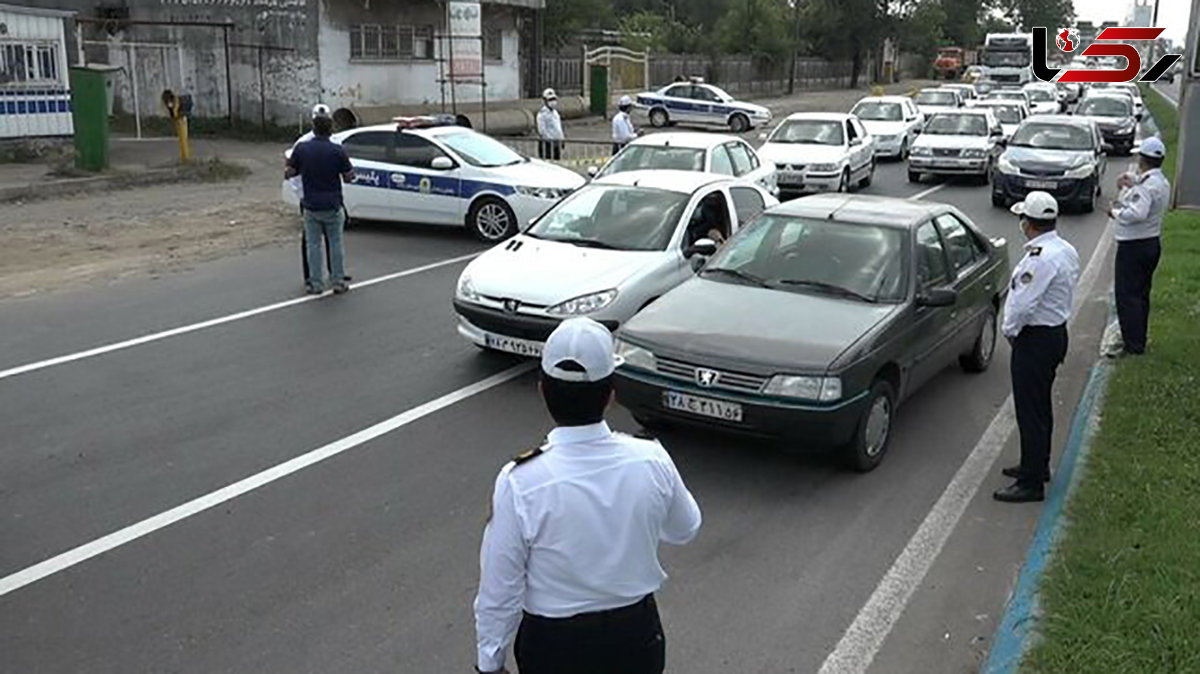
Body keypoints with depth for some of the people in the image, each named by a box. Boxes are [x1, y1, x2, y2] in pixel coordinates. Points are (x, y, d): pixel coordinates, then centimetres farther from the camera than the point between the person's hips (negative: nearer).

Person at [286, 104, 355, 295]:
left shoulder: (301, 148, -6)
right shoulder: (337, 150, -11)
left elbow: (290, 173, 1)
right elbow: (348, 177, -5)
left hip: (311, 206, 1)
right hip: (332, 206, -1)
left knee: (313, 245, 9)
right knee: (335, 244, 9)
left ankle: (316, 283, 12)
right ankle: (338, 282, 14)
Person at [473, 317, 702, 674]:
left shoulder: (520, 484, -26)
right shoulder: (651, 461, -18)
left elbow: (500, 591, -15)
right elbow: (684, 530, 3)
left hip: (554, 645, -2)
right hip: (637, 635, 3)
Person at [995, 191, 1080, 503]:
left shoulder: (1040, 258, -25)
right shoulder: (1066, 250, 7)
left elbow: (1024, 303, -27)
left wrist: (1010, 329, -8)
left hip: (1035, 339, -10)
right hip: (1056, 332, 10)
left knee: (1030, 412, -3)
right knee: (1041, 406, 22)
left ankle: (1031, 483, 4)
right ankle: (1038, 465, 37)